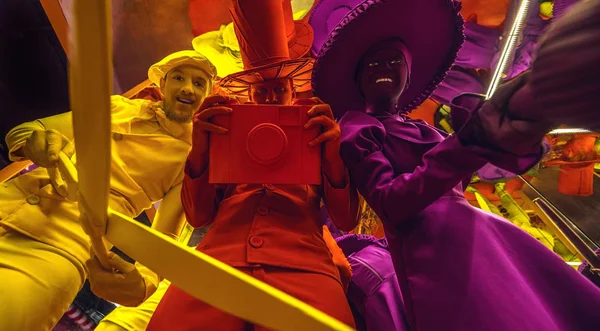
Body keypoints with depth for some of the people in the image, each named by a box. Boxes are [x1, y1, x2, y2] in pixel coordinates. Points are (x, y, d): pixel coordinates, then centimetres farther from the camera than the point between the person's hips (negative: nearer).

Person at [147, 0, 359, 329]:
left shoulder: (314, 139, 17)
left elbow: (346, 220, 9)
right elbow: (197, 216, 11)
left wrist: (333, 157, -8)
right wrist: (199, 151, -4)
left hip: (302, 264, 0)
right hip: (218, 259, 2)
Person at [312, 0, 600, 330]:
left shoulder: (421, 128, 20)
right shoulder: (356, 127, -1)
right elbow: (389, 204, -18)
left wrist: (519, 139, -16)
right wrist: (470, 142, -28)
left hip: (478, 231, 8)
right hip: (432, 246, -7)